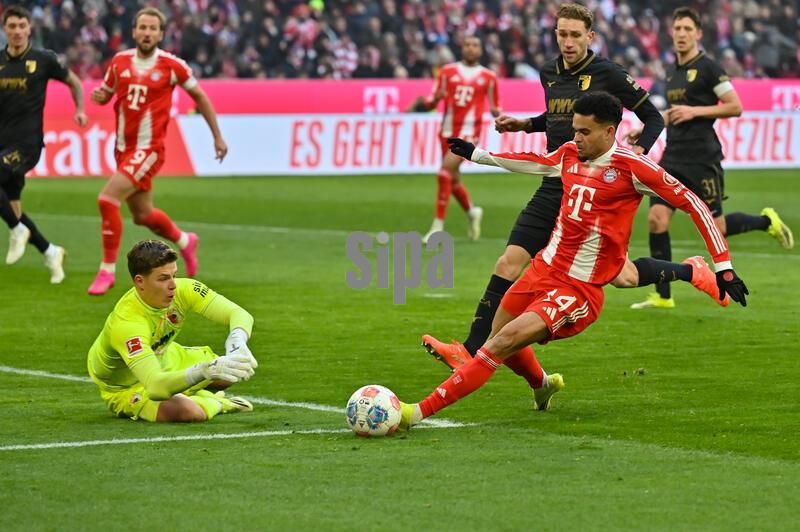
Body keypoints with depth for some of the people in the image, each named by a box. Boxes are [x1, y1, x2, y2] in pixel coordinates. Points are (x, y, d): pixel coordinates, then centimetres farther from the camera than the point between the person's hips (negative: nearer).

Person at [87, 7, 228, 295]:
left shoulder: (172, 65, -9)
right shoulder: (120, 61, 2)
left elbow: (199, 96, 4)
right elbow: (105, 93, 17)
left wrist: (218, 136, 8)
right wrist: (99, 96, -9)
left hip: (149, 149, -6)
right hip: (124, 149, 6)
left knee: (107, 199, -21)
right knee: (143, 215, 16)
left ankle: (107, 270, -9)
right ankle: (185, 241, 45)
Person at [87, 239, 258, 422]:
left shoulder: (182, 290, -23)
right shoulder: (126, 323, -41)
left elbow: (241, 315, -24)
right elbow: (156, 386, -51)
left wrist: (237, 342, -48)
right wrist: (204, 371, -64)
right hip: (128, 387, -7)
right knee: (188, 411, -33)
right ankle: (213, 403, 0)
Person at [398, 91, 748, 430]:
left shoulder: (630, 166, -14)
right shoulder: (569, 155, 5)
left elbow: (692, 203, -11)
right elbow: (535, 162, 29)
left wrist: (723, 266, -15)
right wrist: (477, 155, 37)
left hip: (580, 289, -7)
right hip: (544, 268, 7)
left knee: (506, 340, -21)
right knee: (499, 343, 17)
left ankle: (419, 412, -22)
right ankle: (543, 385, 50)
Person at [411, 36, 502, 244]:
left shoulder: (488, 77, 4)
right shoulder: (448, 71, 7)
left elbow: (494, 107, 12)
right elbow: (430, 103, 6)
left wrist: (497, 113, -11)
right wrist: (435, 98, -17)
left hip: (469, 132, -4)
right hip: (448, 131, 4)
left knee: (445, 173, -19)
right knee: (453, 179, 13)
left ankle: (438, 225, -14)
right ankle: (472, 212, 42)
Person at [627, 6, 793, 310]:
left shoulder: (708, 68, -8)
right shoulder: (674, 71, 15)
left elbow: (735, 107, -10)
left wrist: (694, 112, -17)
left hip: (702, 159, -7)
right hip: (673, 157, 7)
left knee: (715, 229, -3)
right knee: (656, 219, -7)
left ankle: (767, 221, 25)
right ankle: (662, 296, -1)